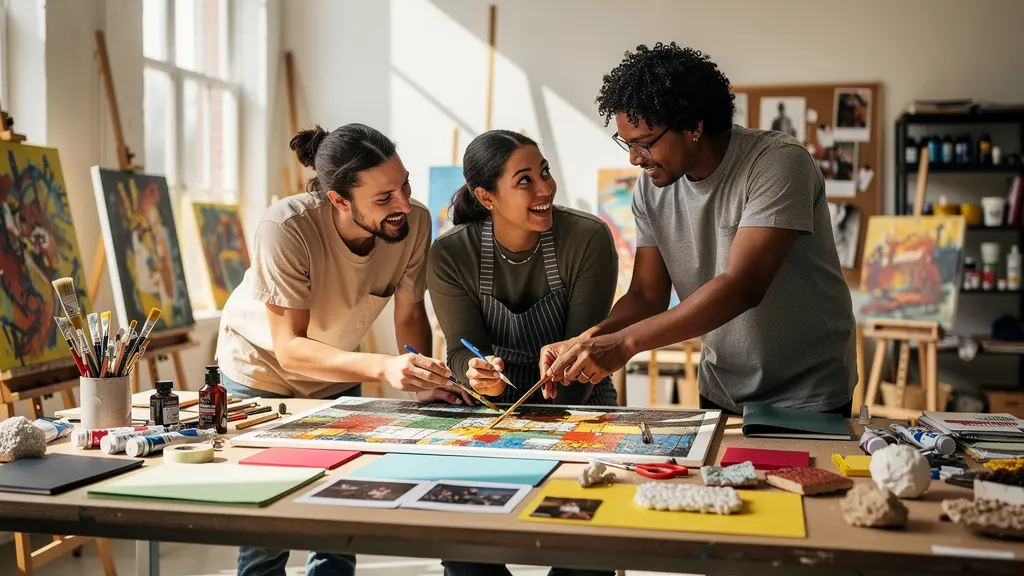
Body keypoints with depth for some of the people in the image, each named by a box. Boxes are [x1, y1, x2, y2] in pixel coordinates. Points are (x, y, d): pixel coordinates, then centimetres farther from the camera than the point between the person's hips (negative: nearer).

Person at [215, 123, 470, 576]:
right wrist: (383, 367, -46)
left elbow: (410, 313, -10)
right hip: (262, 373, -3)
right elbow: (290, 349, -33)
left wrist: (425, 379, -26)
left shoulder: (414, 223, -25)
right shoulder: (286, 228, -35)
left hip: (338, 377, 3)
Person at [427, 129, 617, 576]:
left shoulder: (588, 239, -14)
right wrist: (478, 375, -33)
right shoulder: (450, 255, -11)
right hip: (492, 410, 1)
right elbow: (463, 350, -9)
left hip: (576, 407, -1)